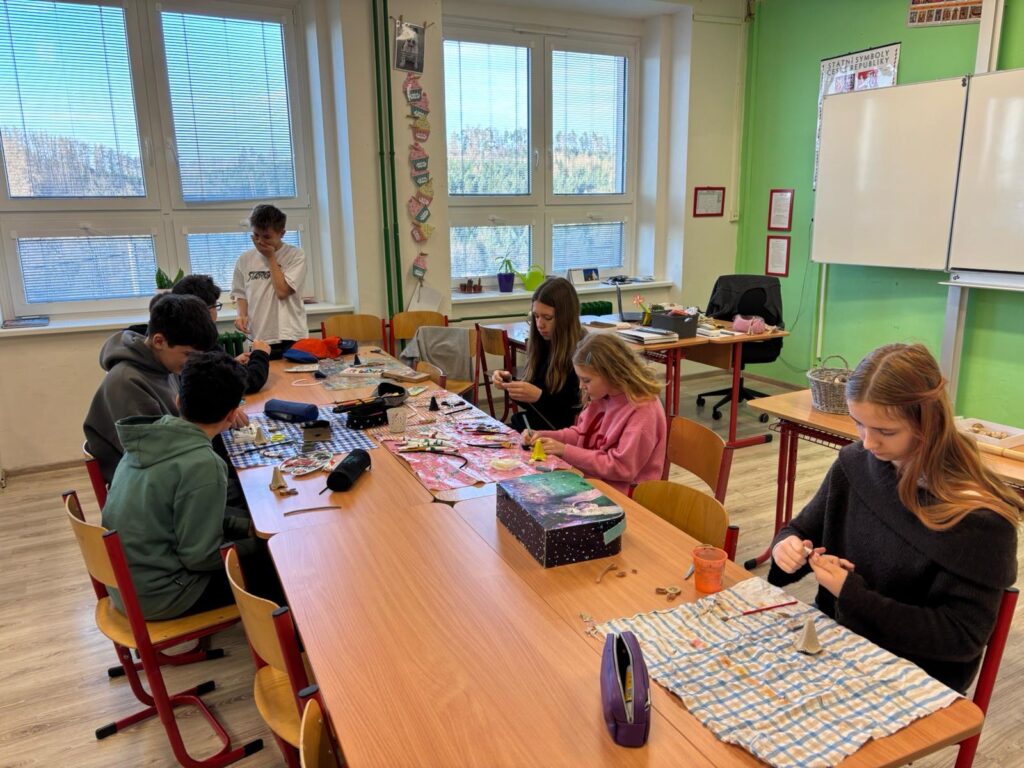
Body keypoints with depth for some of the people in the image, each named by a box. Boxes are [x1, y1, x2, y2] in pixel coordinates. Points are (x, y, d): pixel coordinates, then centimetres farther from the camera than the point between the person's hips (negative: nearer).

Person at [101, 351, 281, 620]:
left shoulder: (148, 440, -3)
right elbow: (199, 556, -21)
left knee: (246, 530, 17)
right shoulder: (202, 465, -27)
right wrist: (259, 544, -6)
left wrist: (247, 528, 5)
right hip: (158, 597, -8)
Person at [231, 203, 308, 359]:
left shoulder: (295, 255, -3)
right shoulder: (245, 259, 9)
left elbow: (282, 291, -12)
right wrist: (242, 315, -3)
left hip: (291, 339, -3)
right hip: (258, 339, 3)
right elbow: (241, 294, 17)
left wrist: (271, 257, -6)